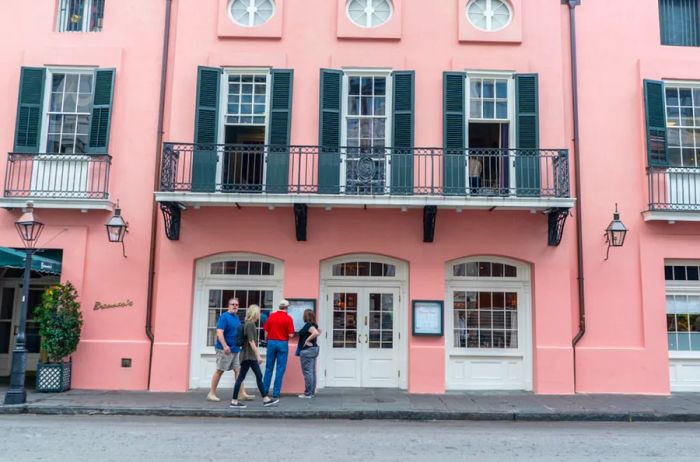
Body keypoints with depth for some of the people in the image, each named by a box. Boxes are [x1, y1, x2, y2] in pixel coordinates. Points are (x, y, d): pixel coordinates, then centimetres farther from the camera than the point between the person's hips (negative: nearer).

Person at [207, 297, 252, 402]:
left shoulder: (237, 318, 13)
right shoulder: (224, 317, -12)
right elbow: (219, 332, -21)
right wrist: (225, 346, -29)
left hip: (236, 349, 8)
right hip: (225, 349, -8)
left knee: (238, 370, 4)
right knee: (219, 371, 1)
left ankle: (242, 393, 5)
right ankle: (211, 394, 11)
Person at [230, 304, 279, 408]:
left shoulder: (251, 324, 13)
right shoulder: (250, 324, -14)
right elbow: (251, 341, -21)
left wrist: (257, 355, 21)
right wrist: (258, 355, -21)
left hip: (251, 356, 10)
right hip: (248, 355, -10)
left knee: (259, 376, 10)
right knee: (241, 377, -4)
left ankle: (266, 399, 13)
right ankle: (234, 401, 2)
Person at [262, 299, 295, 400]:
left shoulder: (271, 316, 2)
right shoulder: (288, 318, -9)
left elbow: (266, 331, 4)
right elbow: (291, 334, -12)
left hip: (271, 342, 3)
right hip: (282, 343, -3)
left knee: (269, 368, 13)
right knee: (280, 369, 3)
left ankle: (264, 391, 19)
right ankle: (276, 393, 4)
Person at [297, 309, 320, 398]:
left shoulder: (308, 325, -16)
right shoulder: (313, 325, 12)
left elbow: (316, 333, -31)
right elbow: (318, 332, 29)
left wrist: (307, 340, -21)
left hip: (307, 350, -10)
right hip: (314, 349, 10)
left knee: (307, 372, -5)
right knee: (312, 372, 13)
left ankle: (308, 393, -3)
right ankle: (312, 392, 19)